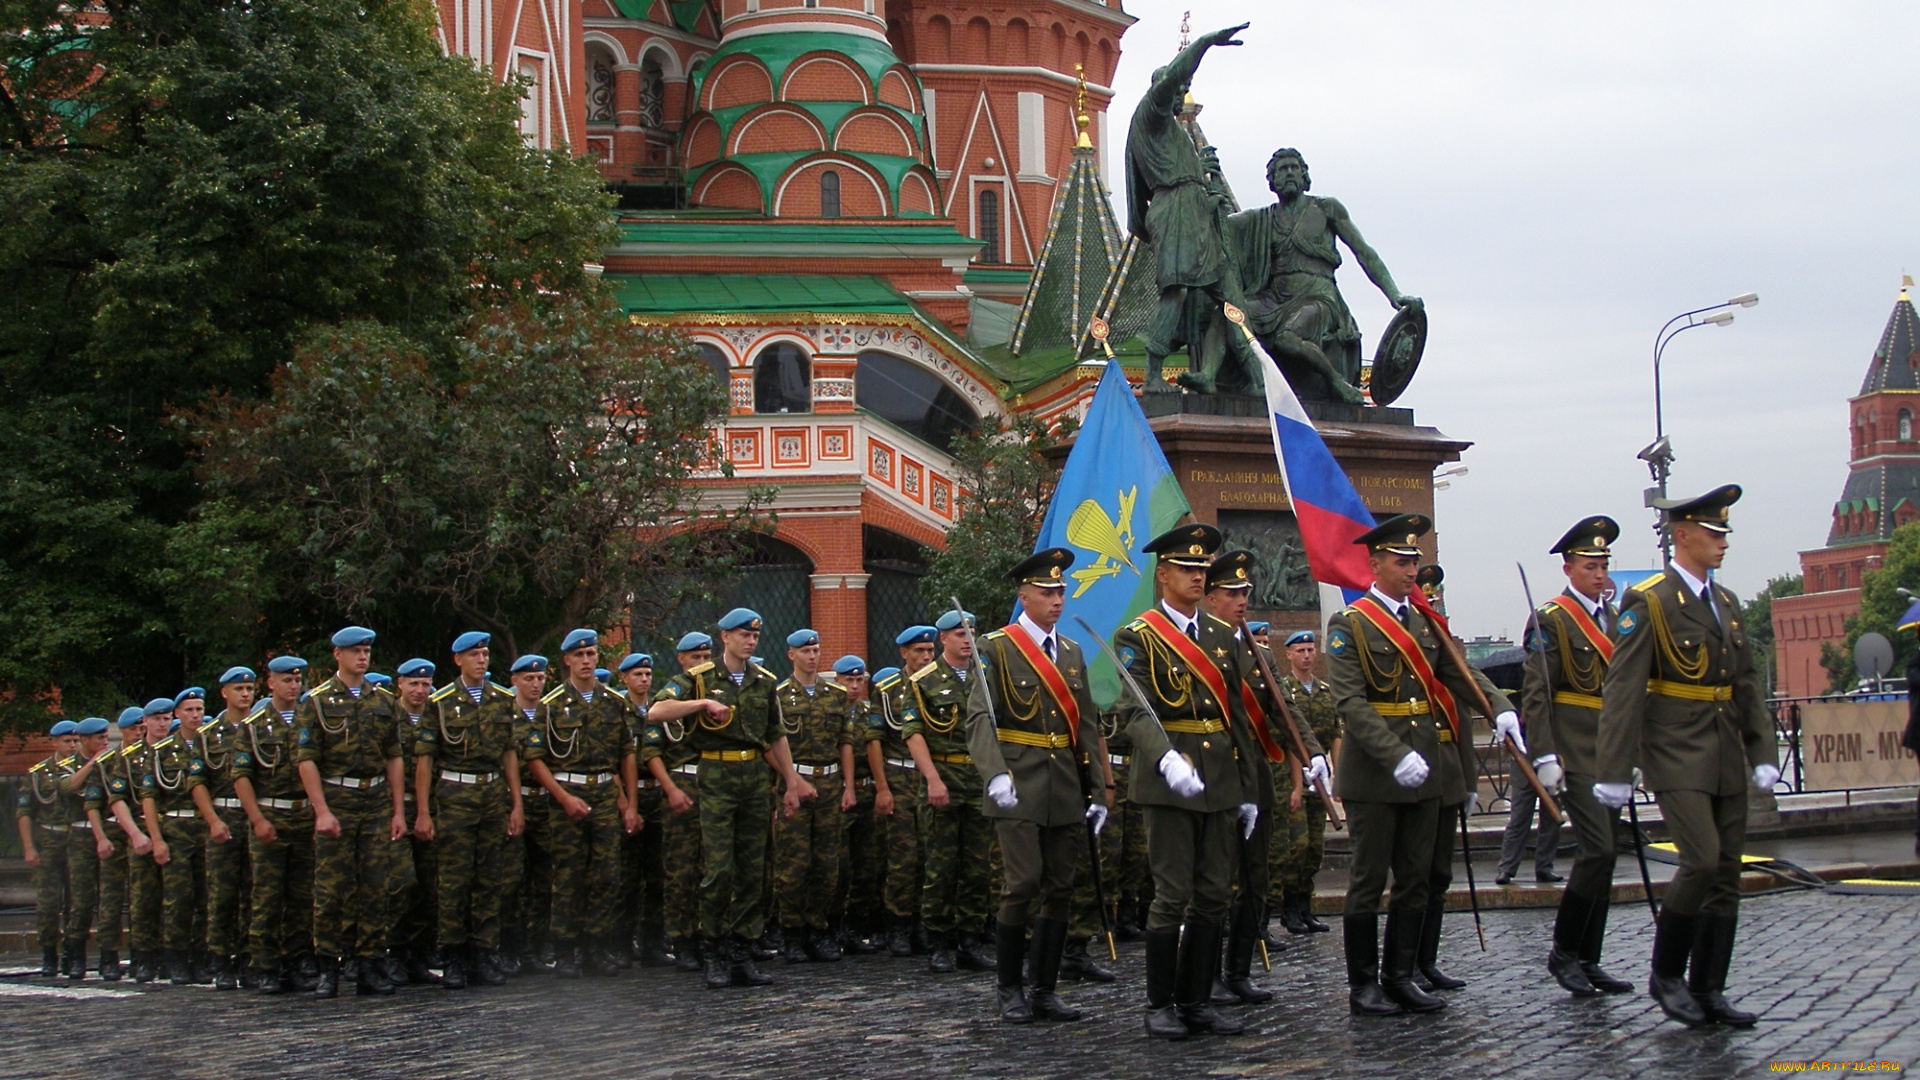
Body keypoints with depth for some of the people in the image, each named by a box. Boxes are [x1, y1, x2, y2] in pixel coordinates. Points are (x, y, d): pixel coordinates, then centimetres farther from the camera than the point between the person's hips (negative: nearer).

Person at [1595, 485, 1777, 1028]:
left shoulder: (1726, 602, 14)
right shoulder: (1648, 602, -9)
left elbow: (1748, 685, 17)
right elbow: (1622, 691, -13)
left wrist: (1764, 753, 7)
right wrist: (1614, 773, -16)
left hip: (1727, 759, 7)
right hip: (1678, 758, -7)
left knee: (1726, 875, 5)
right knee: (1702, 861, -16)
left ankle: (1708, 992, 12)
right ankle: (1666, 974, 2)